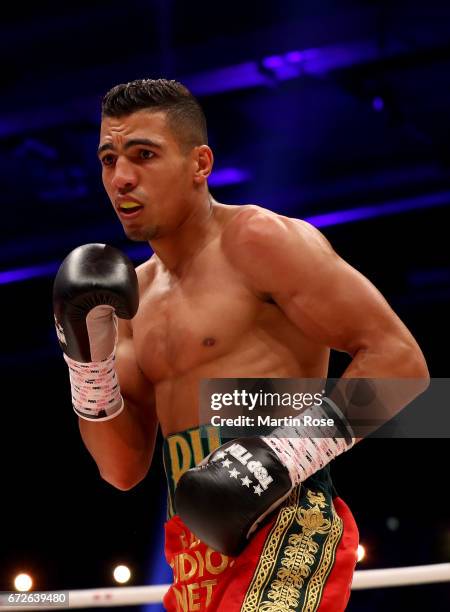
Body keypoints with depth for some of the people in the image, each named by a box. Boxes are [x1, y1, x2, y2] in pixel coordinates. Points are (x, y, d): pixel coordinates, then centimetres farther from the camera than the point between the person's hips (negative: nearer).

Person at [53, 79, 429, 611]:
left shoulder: (257, 238, -4)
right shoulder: (139, 292, 18)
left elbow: (398, 358, -10)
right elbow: (123, 469, 17)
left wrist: (288, 457, -20)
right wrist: (88, 362, 1)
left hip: (284, 532, -8)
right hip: (195, 560, 8)